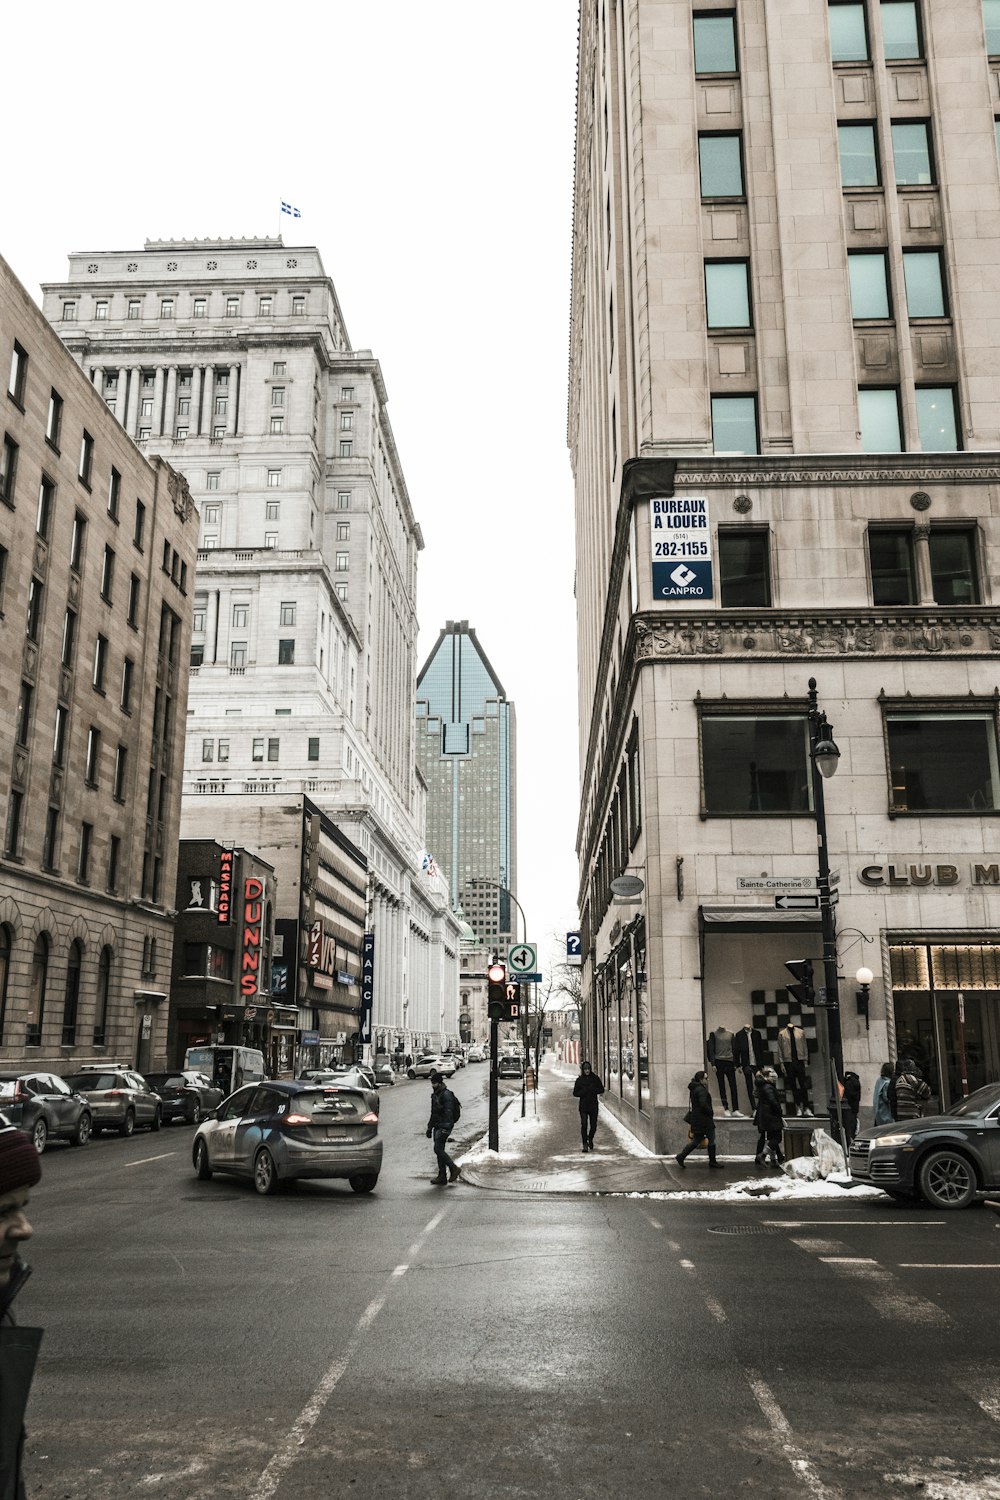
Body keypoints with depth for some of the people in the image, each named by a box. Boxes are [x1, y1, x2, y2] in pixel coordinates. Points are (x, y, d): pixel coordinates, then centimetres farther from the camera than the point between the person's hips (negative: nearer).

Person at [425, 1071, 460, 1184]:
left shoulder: (446, 1094, -13)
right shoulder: (435, 1095, 16)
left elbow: (449, 1112, -21)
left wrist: (446, 1127, -27)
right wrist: (430, 1127, 23)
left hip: (444, 1127, -9)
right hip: (437, 1127, 9)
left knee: (438, 1149, -13)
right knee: (439, 1150, 8)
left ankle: (453, 1169, -2)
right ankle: (442, 1176, 12)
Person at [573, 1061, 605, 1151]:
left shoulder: (595, 1078, 1)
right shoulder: (579, 1080, 0)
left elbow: (602, 1089, 6)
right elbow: (575, 1093, 4)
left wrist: (593, 1090, -12)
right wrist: (583, 1091, -14)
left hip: (593, 1106, 1)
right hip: (583, 1106, -1)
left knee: (593, 1126, 4)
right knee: (584, 1125, -12)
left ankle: (590, 1139, 34)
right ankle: (585, 1144, -2)